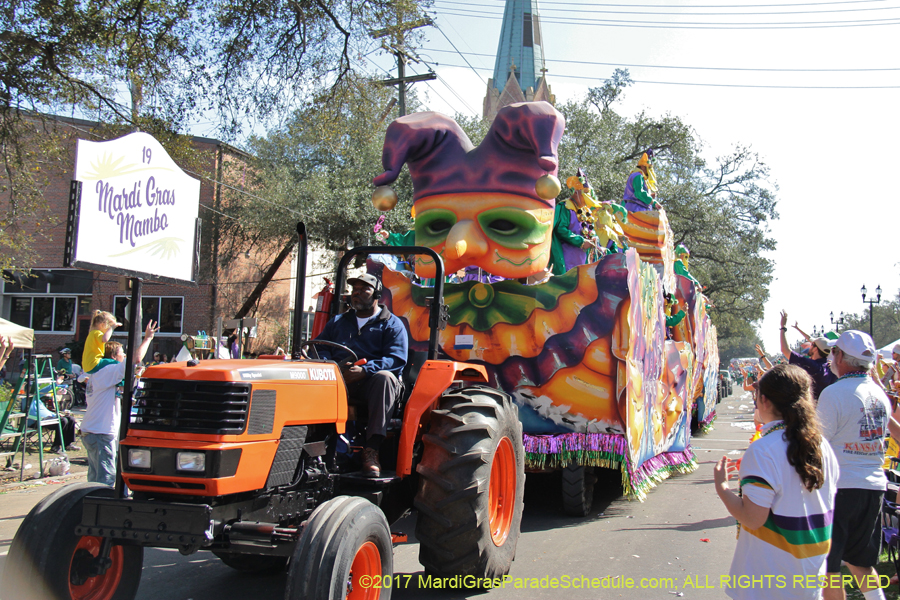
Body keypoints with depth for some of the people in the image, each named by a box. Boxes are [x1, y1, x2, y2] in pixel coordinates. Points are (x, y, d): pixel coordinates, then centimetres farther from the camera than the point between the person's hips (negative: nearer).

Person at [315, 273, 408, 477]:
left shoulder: (392, 324, 10)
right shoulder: (338, 322, 26)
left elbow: (396, 359, -6)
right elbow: (320, 347, 14)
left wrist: (363, 370, -23)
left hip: (371, 383, -3)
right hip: (340, 383, 3)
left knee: (384, 377, -37)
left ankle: (371, 450, -39)